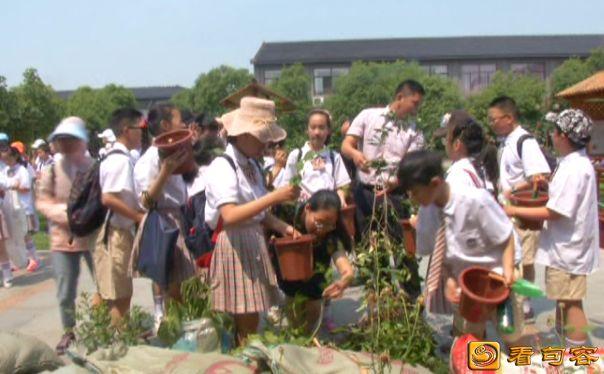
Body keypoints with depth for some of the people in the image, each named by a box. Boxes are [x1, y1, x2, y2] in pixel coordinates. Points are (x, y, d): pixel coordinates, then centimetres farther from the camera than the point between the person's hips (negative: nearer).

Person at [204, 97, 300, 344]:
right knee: (245, 328, -3)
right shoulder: (222, 167, -15)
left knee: (251, 322, 12)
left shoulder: (252, 166, 12)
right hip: (232, 246, -8)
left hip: (255, 243, 8)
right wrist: (274, 197, -32)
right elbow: (230, 216, -29)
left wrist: (282, 227, 0)